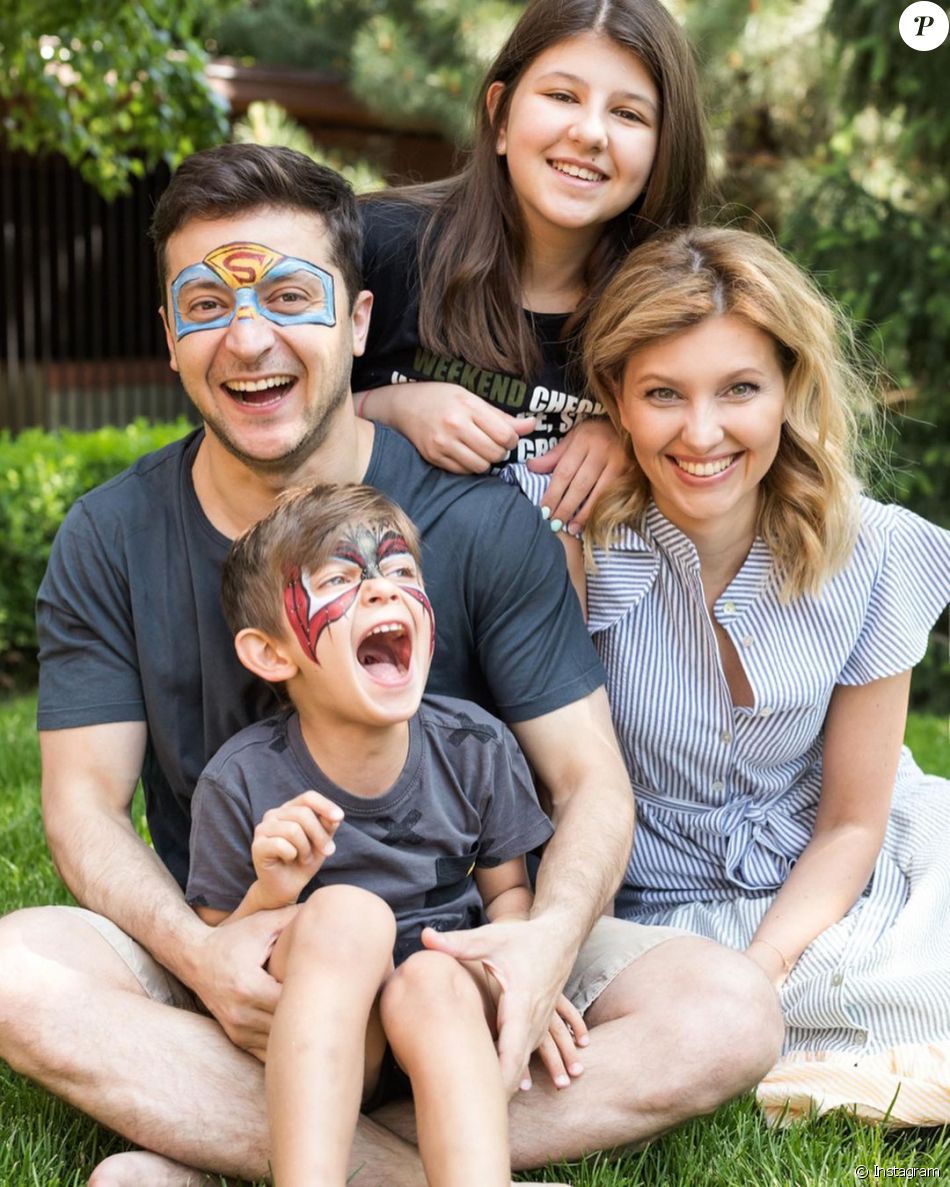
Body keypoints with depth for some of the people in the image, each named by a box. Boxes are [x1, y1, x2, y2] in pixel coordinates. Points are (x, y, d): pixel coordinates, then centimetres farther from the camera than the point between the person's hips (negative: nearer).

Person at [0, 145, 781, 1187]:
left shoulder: (481, 524, -7)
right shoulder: (110, 542, -2)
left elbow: (589, 783, -7)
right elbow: (84, 800, -4)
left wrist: (553, 935, -29)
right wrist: (195, 949, -25)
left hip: (454, 953, 1)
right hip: (225, 972, 0)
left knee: (727, 1014, -25)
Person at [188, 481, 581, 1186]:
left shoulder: (475, 749, -4)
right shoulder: (242, 783, -10)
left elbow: (507, 890, 9)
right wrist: (269, 896, -25)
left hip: (447, 1020, 2)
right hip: (306, 1037, -1)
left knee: (433, 981, -33)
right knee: (345, 911, -32)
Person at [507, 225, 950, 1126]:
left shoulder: (873, 557, -12)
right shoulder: (572, 547, -17)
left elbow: (850, 822, -5)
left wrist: (759, 968, -20)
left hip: (816, 899, 1)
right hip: (646, 910, -1)